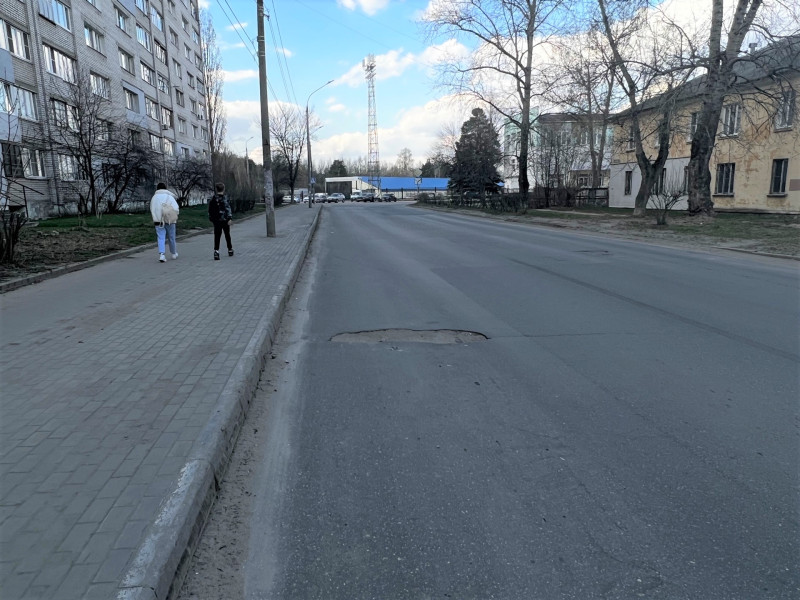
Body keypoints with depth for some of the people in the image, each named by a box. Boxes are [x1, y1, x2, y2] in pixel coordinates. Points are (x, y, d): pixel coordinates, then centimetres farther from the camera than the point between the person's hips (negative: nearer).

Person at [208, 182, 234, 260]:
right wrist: (229, 218, -16)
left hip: (216, 221, 3)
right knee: (227, 235, 13)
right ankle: (230, 250, 26)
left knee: (217, 236, 1)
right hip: (225, 219, -3)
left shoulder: (212, 199, 6)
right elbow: (227, 208, -17)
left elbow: (210, 210, 12)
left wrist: (211, 219, 21)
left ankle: (216, 251, -13)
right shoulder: (224, 198, -10)